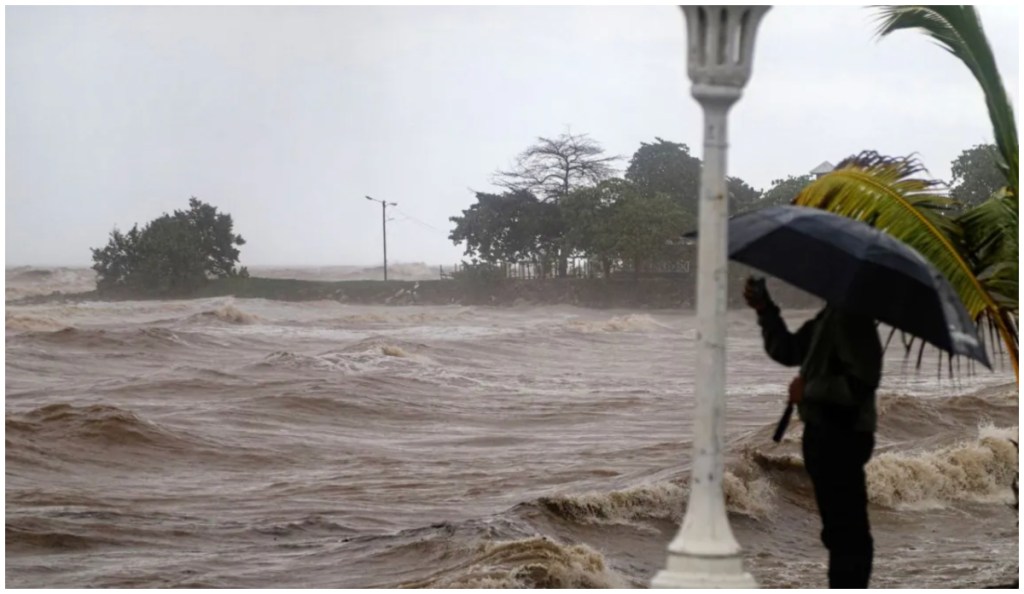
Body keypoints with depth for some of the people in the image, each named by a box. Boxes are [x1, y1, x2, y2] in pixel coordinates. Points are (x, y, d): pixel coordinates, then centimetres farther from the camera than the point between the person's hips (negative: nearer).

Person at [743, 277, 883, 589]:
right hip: (826, 433, 11)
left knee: (846, 530, -8)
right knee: (839, 529, 17)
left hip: (843, 436, -11)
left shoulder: (853, 317, -17)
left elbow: (861, 383, -24)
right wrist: (765, 308, 10)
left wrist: (808, 389, -17)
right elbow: (786, 350, 22)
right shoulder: (829, 315, 15)